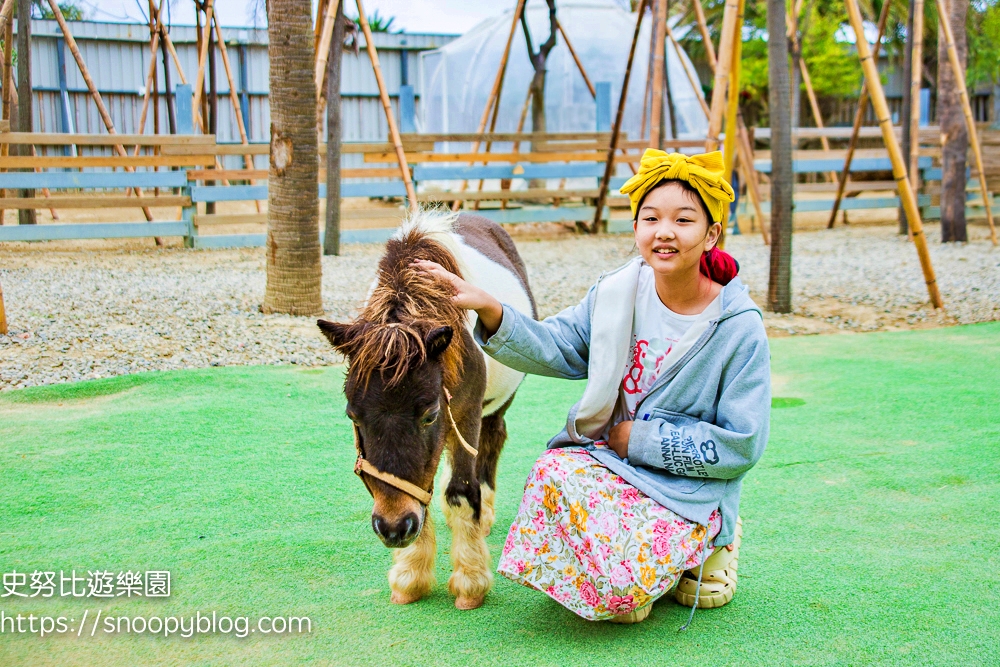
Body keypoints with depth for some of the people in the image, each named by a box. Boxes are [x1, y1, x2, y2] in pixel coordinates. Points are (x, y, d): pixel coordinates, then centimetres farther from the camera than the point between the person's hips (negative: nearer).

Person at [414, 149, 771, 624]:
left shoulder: (740, 327, -13)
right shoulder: (617, 292, -1)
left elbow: (742, 446, -13)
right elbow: (553, 347, -4)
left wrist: (639, 437, -14)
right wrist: (489, 310, -21)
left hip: (688, 487, -4)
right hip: (605, 457, 4)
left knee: (625, 584, -25)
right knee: (554, 472, -28)